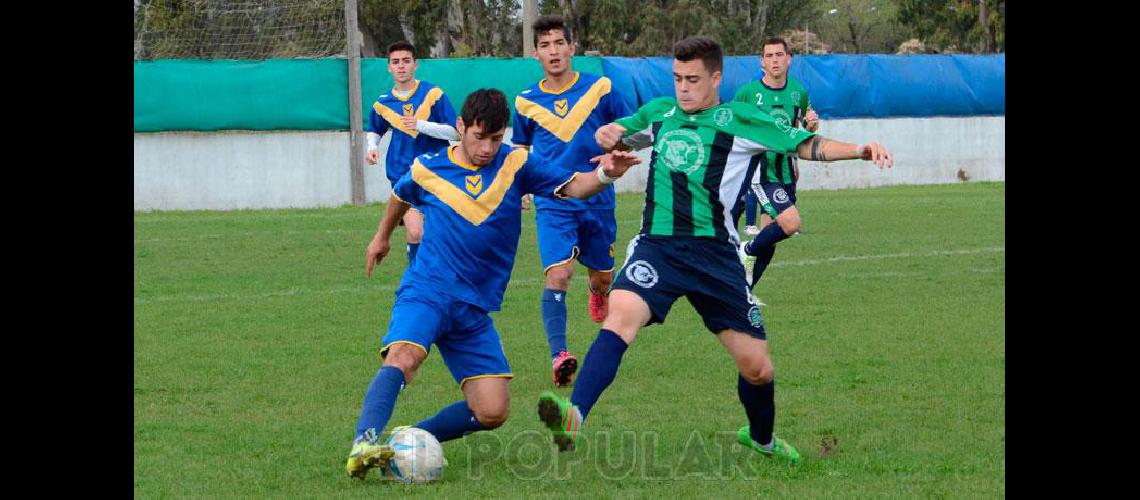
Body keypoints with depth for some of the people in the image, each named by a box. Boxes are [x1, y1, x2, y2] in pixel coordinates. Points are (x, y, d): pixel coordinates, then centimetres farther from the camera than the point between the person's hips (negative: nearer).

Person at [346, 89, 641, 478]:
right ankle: (364, 444, -50)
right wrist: (382, 236, 41)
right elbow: (400, 196, 25)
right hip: (426, 292, -3)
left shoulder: (515, 164, 2)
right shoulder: (428, 169, 2)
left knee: (492, 413, -6)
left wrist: (604, 175, -31)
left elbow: (572, 187, -10)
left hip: (476, 308, 3)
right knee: (404, 356, -35)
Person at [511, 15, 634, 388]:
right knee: (557, 275, -20)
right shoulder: (526, 102, 2)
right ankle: (559, 356, -24)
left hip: (597, 202, 1)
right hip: (553, 206, -1)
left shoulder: (600, 89, -3)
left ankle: (598, 295, 54)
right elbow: (519, 148, 19)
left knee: (602, 278, 16)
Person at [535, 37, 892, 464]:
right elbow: (612, 135, 33)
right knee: (621, 315, -30)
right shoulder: (660, 113, 16)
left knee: (756, 367, 4)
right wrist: (607, 136, 8)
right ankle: (573, 418, -46)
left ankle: (761, 438, 36)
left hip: (715, 251, -1)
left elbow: (806, 144, 4)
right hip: (656, 245, 1)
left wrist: (860, 150, -11)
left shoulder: (739, 120, 5)